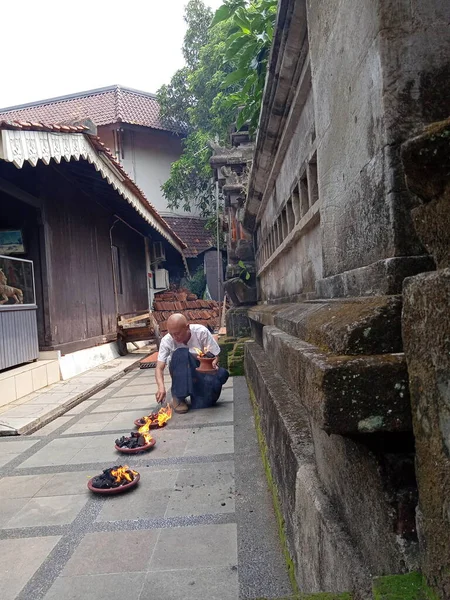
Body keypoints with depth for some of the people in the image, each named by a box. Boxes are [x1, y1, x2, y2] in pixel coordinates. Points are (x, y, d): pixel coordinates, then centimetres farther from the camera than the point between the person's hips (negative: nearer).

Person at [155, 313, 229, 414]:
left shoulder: (201, 332, -19)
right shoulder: (166, 341, -17)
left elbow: (215, 356, -12)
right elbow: (159, 368, -21)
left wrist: (212, 364, -35)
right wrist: (161, 387, -40)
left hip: (202, 370, 1)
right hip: (180, 373, 0)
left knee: (222, 373, -33)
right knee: (181, 353, -33)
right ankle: (178, 397, -21)